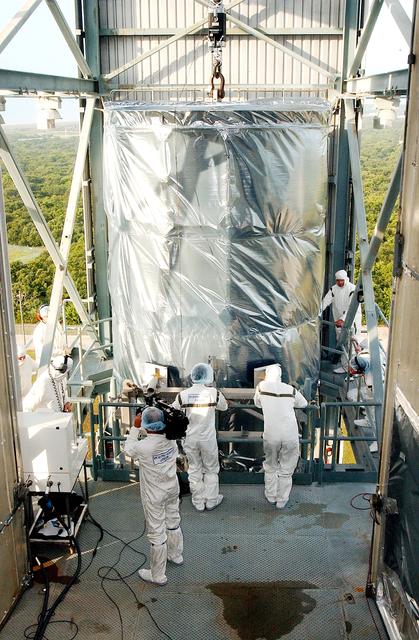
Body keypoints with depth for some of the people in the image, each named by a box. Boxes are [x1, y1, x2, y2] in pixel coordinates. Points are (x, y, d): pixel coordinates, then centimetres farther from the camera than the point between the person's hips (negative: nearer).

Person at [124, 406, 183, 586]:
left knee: (157, 534, 7)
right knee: (173, 522, 27)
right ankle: (176, 555, 50)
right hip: (172, 490, 6)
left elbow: (128, 449, -7)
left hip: (154, 497, -6)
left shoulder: (143, 447, -30)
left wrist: (135, 427, -3)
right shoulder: (171, 440, -14)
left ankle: (157, 575, 22)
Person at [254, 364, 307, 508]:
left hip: (271, 435, 0)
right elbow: (304, 403, 19)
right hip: (291, 435, 0)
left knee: (271, 467, 21)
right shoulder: (291, 389, 4)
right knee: (286, 469, 14)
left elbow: (258, 404, 17)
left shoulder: (261, 386, 1)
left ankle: (271, 496, 33)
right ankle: (282, 501, 23)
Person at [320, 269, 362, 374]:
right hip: (339, 320, 6)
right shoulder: (333, 289, 2)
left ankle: (345, 366, -4)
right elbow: (325, 301, -7)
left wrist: (343, 319, -36)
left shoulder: (352, 289, -16)